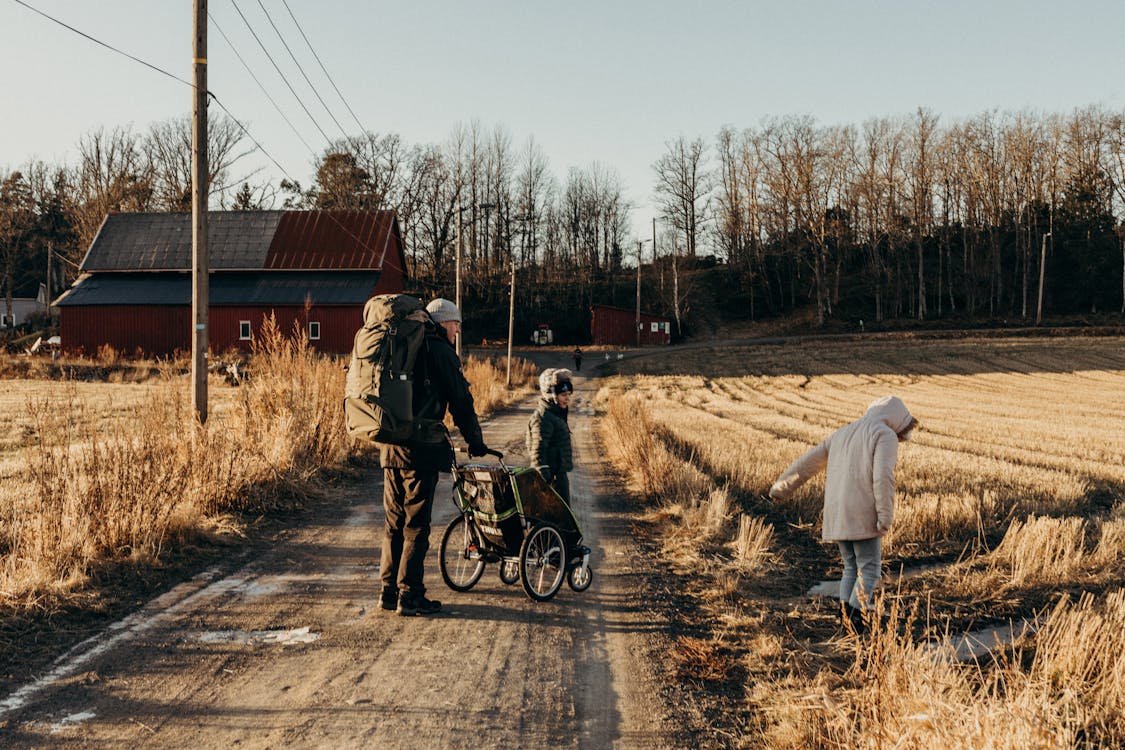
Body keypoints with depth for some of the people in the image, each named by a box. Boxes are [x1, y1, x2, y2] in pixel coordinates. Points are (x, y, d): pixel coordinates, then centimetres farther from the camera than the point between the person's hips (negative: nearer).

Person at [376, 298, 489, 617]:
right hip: (419, 448, -8)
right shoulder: (439, 350, -6)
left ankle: (389, 590, 19)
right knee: (416, 523, -2)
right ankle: (410, 596, 1)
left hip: (390, 446, 8)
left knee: (394, 519, 14)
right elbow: (461, 400, -6)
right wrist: (476, 442, 5)